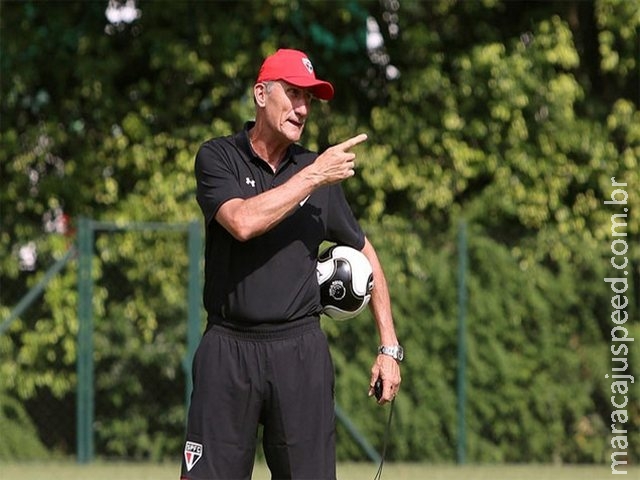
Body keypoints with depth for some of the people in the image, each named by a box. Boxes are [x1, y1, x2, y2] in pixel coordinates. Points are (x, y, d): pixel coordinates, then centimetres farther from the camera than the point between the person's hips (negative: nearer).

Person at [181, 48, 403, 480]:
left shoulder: (321, 171, 9)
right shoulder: (218, 158, 1)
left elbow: (364, 253, 18)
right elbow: (243, 222, -18)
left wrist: (390, 347, 12)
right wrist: (313, 176, -14)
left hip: (301, 351, 2)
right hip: (228, 350, -2)